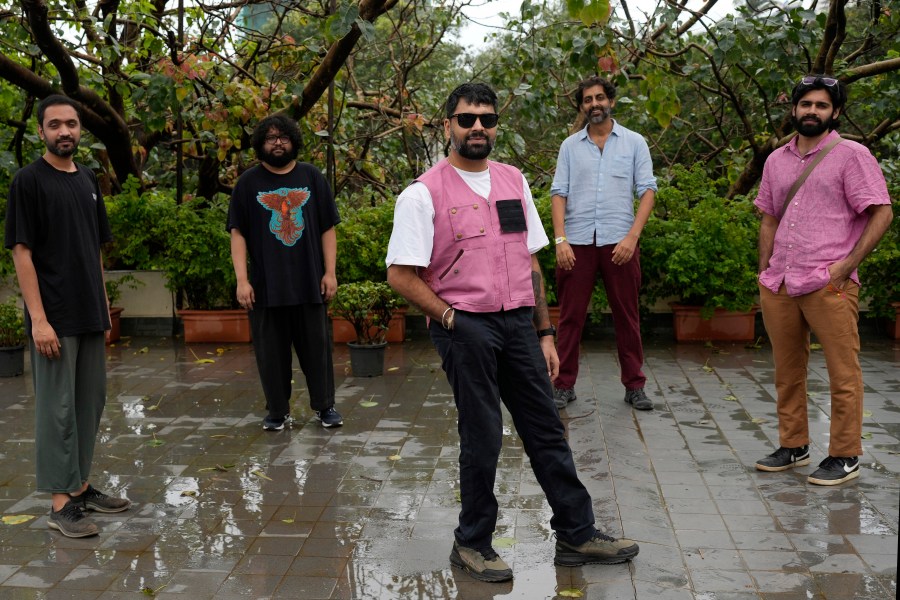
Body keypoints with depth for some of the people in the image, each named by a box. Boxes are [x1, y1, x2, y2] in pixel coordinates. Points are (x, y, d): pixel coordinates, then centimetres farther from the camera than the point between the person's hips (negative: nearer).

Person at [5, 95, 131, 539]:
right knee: (57, 407, -2)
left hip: (90, 315, 7)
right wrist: (38, 319, -17)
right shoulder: (29, 181, -7)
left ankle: (81, 487, 26)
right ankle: (61, 503, 4)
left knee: (90, 403, 13)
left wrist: (104, 308, 14)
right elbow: (21, 252, -11)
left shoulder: (87, 181, 12)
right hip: (54, 318, -7)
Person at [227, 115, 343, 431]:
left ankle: (324, 405, 19)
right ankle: (278, 411, 18)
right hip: (266, 286, 0)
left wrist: (330, 272, 0)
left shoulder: (311, 177, 7)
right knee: (271, 351, 6)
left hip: (309, 283, 0)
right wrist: (242, 280, -6)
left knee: (317, 346, 5)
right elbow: (238, 233, 1)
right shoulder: (249, 182, 5)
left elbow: (328, 228, 7)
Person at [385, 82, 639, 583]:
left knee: (547, 432, 10)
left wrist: (545, 333, 12)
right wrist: (452, 320, -12)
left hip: (518, 323, 5)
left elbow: (531, 261, 14)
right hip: (466, 329, -5)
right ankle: (472, 544, 22)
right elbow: (401, 275, -7)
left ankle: (577, 536, 23)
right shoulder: (424, 194, -5)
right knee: (482, 440, 3)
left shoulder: (513, 181, 12)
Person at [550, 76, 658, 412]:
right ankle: (564, 385, 14)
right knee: (571, 317, 5)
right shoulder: (570, 146, 10)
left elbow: (647, 190, 0)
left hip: (619, 243, -1)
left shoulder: (634, 143, 7)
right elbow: (559, 193, 4)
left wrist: (632, 236, -11)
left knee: (627, 317, 6)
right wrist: (560, 239, -8)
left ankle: (634, 386, 15)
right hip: (577, 243, 1)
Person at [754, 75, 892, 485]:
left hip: (829, 285, -5)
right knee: (787, 372, 13)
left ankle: (844, 458, 9)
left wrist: (848, 265, -13)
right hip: (778, 285, 6)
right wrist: (764, 270, 11)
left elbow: (882, 213, -6)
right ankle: (793, 447, 25)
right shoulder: (777, 160, 15)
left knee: (843, 374, 0)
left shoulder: (851, 155, -2)